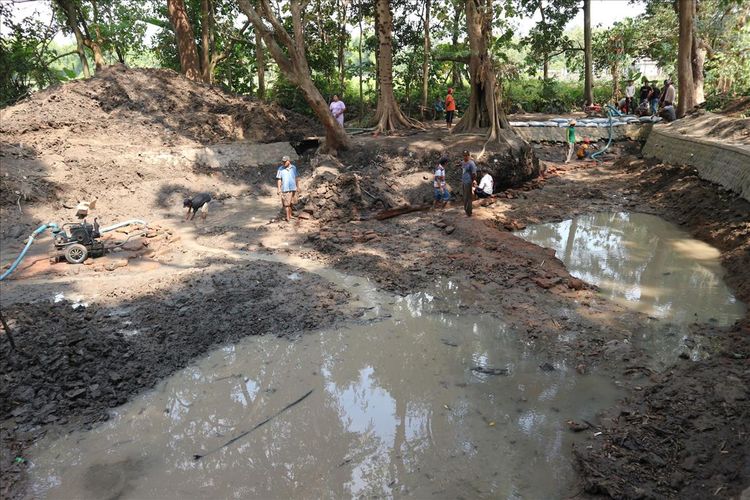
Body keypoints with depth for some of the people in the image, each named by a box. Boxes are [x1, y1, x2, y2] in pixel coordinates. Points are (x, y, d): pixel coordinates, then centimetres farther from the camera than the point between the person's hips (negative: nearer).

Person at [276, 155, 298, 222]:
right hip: (285, 189, -4)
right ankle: (287, 218, -4)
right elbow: (278, 179, -6)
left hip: (293, 188, 4)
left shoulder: (293, 168, 5)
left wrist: (296, 186, 14)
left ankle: (290, 215, 30)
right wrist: (278, 189, -13)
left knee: (291, 203, 13)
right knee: (286, 204, -6)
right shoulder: (280, 169, -5)